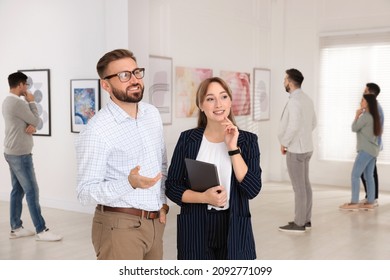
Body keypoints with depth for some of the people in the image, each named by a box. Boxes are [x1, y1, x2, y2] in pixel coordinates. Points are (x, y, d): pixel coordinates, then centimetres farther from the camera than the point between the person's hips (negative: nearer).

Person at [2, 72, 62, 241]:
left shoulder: (8, 101, 14)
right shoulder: (17, 102, -19)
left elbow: (30, 121, 14)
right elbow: (36, 120, -10)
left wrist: (32, 126, -8)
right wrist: (31, 102, 0)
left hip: (12, 153, 10)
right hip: (20, 155, -10)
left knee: (17, 190, 12)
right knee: (32, 191, -6)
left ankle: (16, 228, 17)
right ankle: (41, 231, -2)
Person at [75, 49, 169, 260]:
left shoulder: (152, 113, 7)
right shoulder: (96, 131, -16)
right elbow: (85, 192, -16)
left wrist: (162, 201, 7)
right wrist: (129, 184, -30)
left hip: (154, 222, 7)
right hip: (120, 226, -6)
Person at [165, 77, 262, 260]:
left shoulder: (247, 140, -1)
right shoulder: (187, 139, 0)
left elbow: (252, 189, -10)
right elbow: (171, 187, 0)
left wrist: (233, 148, -15)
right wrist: (204, 197, -16)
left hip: (234, 229, 0)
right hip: (195, 228, 0)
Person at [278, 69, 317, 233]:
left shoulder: (294, 101, -22)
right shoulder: (307, 99, 10)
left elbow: (294, 126, -30)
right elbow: (313, 123, 19)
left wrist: (284, 143, -15)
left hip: (295, 150, -10)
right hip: (305, 148, 10)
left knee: (298, 187, -2)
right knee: (305, 184, 14)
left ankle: (299, 223, 6)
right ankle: (305, 220, 22)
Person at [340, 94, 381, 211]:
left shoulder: (365, 116, -14)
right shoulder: (374, 116, 13)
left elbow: (354, 128, -8)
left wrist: (357, 115, 3)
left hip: (366, 150, -9)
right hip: (373, 150, 9)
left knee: (355, 175, -8)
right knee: (369, 176, 9)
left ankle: (354, 203, -9)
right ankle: (370, 203, 9)